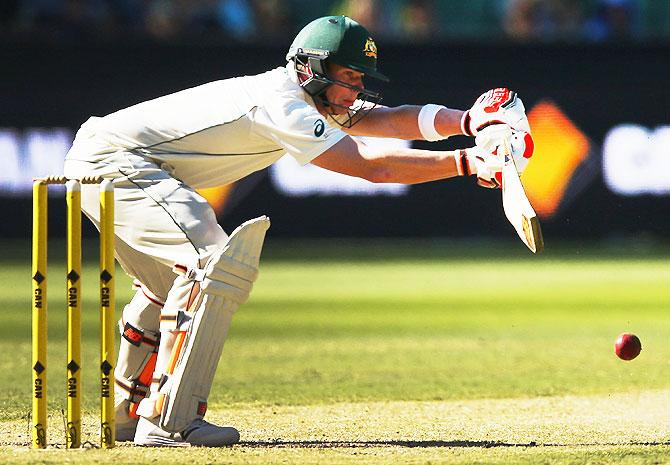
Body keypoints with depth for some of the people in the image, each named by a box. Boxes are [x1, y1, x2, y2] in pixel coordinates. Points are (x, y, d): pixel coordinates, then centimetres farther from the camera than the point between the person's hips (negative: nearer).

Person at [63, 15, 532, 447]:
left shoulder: (312, 95, 9)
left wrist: (465, 121, -18)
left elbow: (390, 119, -2)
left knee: (173, 285, 26)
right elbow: (371, 166, -26)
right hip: (114, 159, -11)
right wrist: (466, 162, -28)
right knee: (215, 264, -22)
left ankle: (129, 414, 33)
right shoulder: (280, 105, -22)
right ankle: (168, 423, -22)